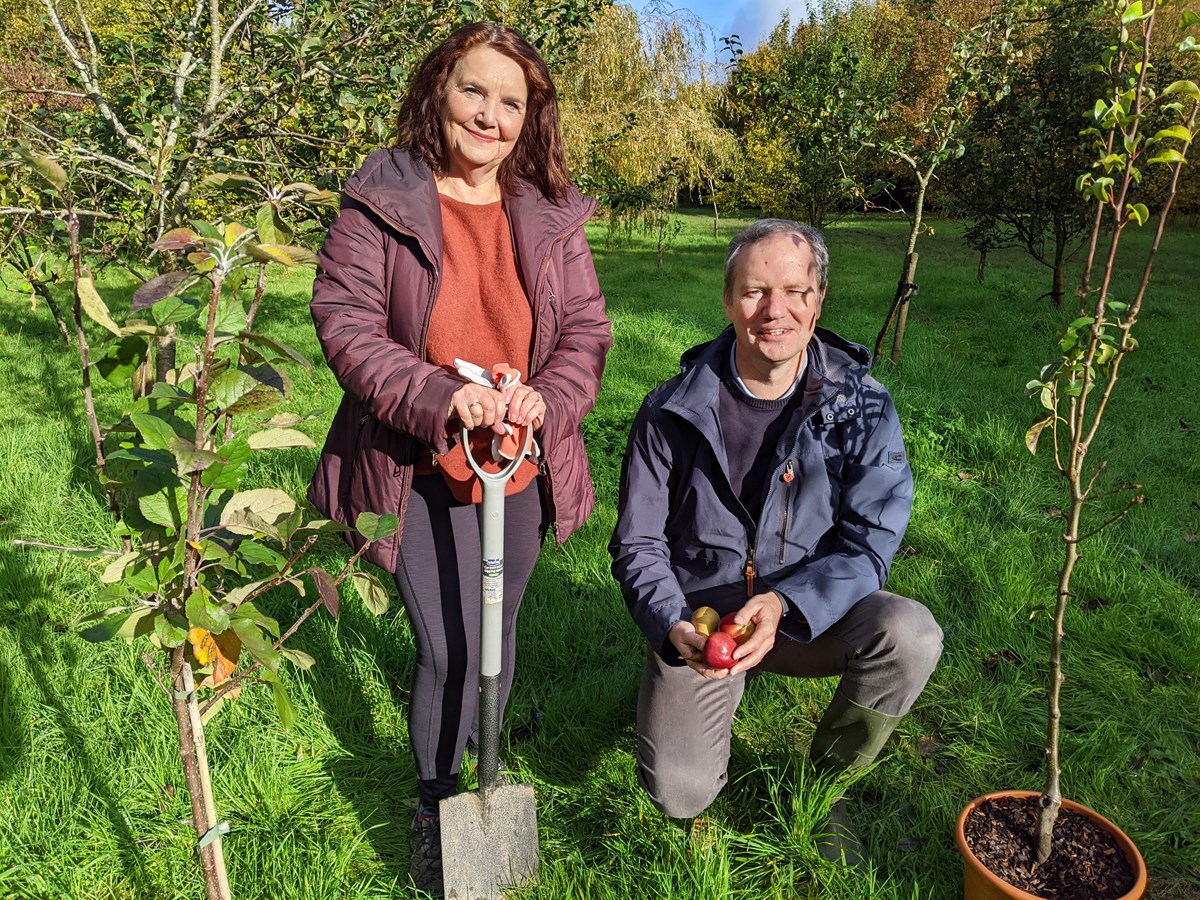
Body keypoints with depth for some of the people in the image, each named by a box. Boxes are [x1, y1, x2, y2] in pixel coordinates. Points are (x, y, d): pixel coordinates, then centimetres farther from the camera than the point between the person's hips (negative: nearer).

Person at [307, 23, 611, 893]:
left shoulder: (552, 217, 2)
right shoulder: (381, 203, -7)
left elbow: (587, 332, 2)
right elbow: (346, 324, -12)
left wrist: (547, 399, -18)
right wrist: (441, 397, -26)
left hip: (521, 468, 4)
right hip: (423, 469, -3)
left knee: (496, 633, 20)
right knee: (451, 649, 0)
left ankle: (475, 751, 49)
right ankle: (436, 808, 28)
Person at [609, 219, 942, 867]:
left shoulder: (862, 409, -9)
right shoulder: (672, 412, -10)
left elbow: (869, 545, -13)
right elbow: (637, 544, -5)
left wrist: (784, 605, -31)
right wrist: (673, 625, -24)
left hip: (811, 614, 1)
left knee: (911, 634, -28)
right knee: (679, 793, -15)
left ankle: (823, 784, 2)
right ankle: (719, 695, 22)